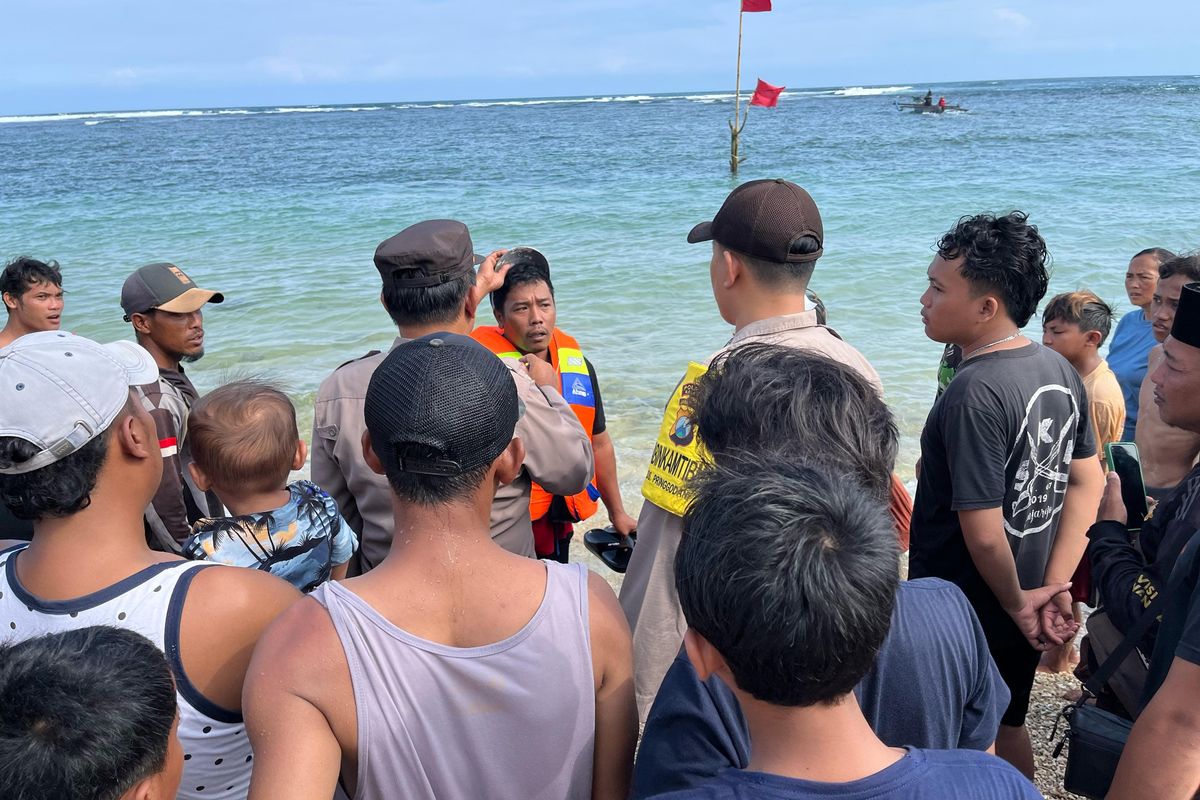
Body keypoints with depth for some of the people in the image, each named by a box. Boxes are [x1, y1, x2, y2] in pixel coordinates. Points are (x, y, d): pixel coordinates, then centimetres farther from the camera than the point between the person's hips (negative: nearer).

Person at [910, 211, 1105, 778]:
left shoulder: (974, 393, -27)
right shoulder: (1059, 369, -1)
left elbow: (984, 534, -27)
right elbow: (1089, 482, 3)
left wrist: (1018, 604, -10)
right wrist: (1054, 588, 1)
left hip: (963, 620, -7)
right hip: (1016, 609, 8)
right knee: (1007, 727, 26)